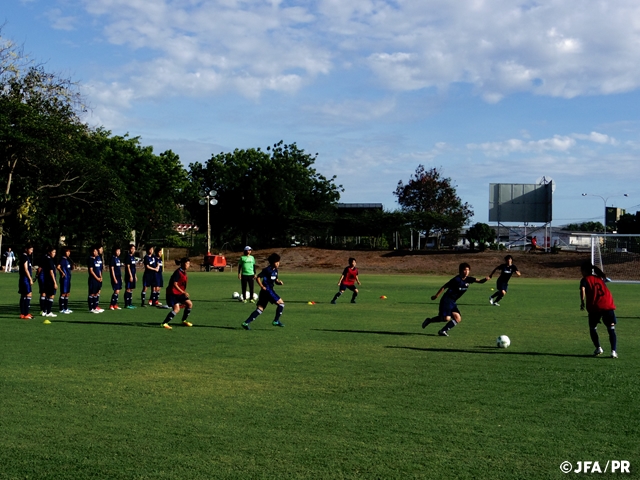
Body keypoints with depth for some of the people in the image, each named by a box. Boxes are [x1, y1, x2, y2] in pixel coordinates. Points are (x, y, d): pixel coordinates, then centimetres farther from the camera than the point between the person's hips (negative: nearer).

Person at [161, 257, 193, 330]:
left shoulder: (184, 273, 10)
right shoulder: (178, 272, -18)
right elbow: (175, 284, -22)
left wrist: (184, 292, 22)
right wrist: (183, 292, -25)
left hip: (179, 293, 9)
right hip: (172, 293, -9)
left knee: (190, 304, 8)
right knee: (176, 308, -21)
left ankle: (184, 321, 23)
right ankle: (164, 323, -17)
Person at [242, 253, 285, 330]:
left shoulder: (275, 270, 15)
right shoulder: (268, 270, -12)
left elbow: (276, 281, 24)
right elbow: (258, 278, -15)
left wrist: (279, 282, 2)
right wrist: (262, 287, -20)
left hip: (270, 290, 9)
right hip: (267, 290, -9)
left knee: (260, 309, 5)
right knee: (281, 303, -2)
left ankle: (246, 323, 0)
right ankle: (276, 321, 5)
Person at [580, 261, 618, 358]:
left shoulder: (585, 279, 7)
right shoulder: (600, 278, 23)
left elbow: (582, 290, -9)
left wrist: (582, 302, -3)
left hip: (594, 307, -3)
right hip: (608, 306, 3)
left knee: (592, 328, 19)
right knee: (611, 329, 2)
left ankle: (598, 348, 7)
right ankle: (614, 351, -14)